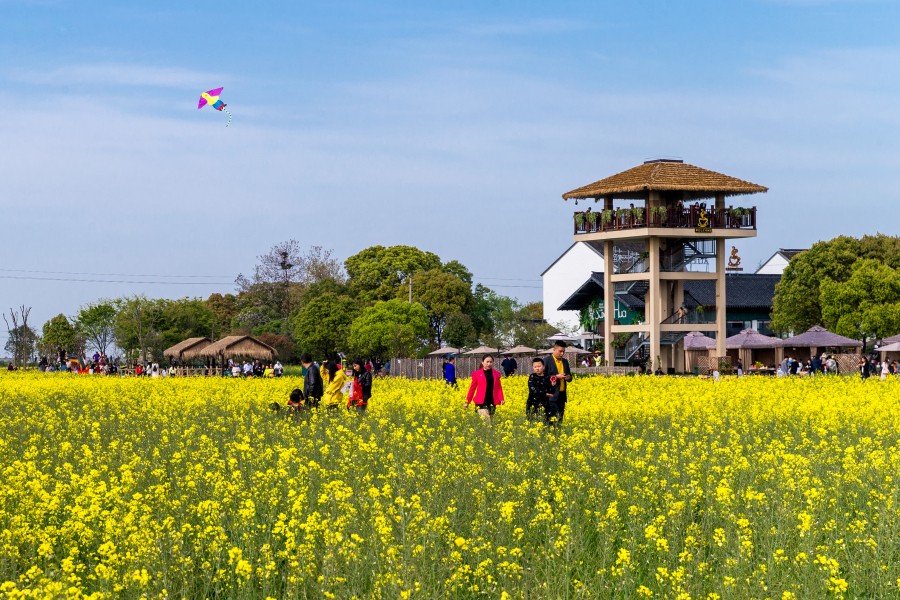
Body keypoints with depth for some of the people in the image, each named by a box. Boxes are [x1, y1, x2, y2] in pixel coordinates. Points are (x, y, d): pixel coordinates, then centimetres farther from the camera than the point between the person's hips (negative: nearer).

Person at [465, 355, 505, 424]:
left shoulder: (496, 374, 11)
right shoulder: (477, 374, 3)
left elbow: (499, 388, 8)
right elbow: (472, 388, 7)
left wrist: (501, 399, -8)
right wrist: (467, 402, 7)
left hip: (492, 403, 4)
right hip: (482, 403, -4)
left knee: (491, 421, 7)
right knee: (487, 424, -16)